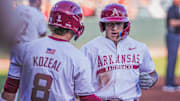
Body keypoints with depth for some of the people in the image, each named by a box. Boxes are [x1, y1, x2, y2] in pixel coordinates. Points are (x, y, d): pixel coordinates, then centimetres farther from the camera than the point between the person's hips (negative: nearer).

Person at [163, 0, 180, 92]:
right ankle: (168, 85, -8)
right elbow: (172, 23, -27)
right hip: (172, 37, -10)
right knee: (171, 60, -10)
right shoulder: (171, 9, -14)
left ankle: (172, 84, 13)